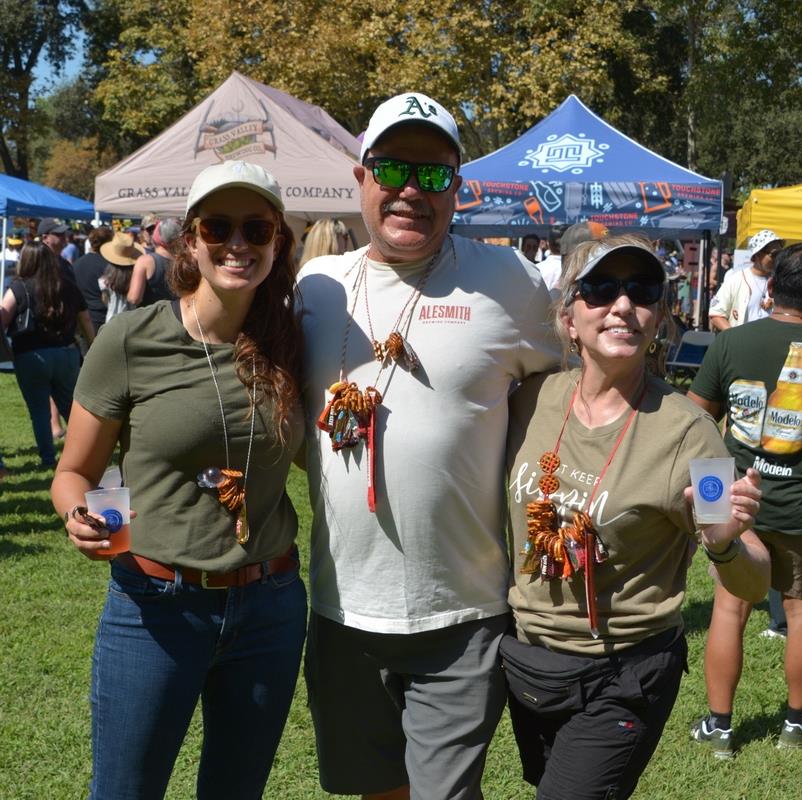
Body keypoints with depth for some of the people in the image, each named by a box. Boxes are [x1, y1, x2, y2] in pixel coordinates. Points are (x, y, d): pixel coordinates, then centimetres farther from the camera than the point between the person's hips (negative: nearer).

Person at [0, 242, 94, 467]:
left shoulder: (20, 288, -8)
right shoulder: (69, 287, 3)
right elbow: (86, 324, 9)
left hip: (31, 357, -3)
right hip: (67, 354, 4)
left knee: (39, 410, 7)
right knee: (70, 406, 18)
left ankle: (48, 459, 8)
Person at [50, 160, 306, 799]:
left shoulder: (287, 343, -1)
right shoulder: (132, 340, -11)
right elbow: (74, 472, -1)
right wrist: (80, 518, -21)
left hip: (270, 607, 3)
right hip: (156, 606, -3)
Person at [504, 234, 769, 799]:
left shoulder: (685, 430, -19)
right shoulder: (534, 399, -7)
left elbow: (754, 586, -15)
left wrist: (723, 541, -34)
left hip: (621, 681, -5)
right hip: (523, 660, 5)